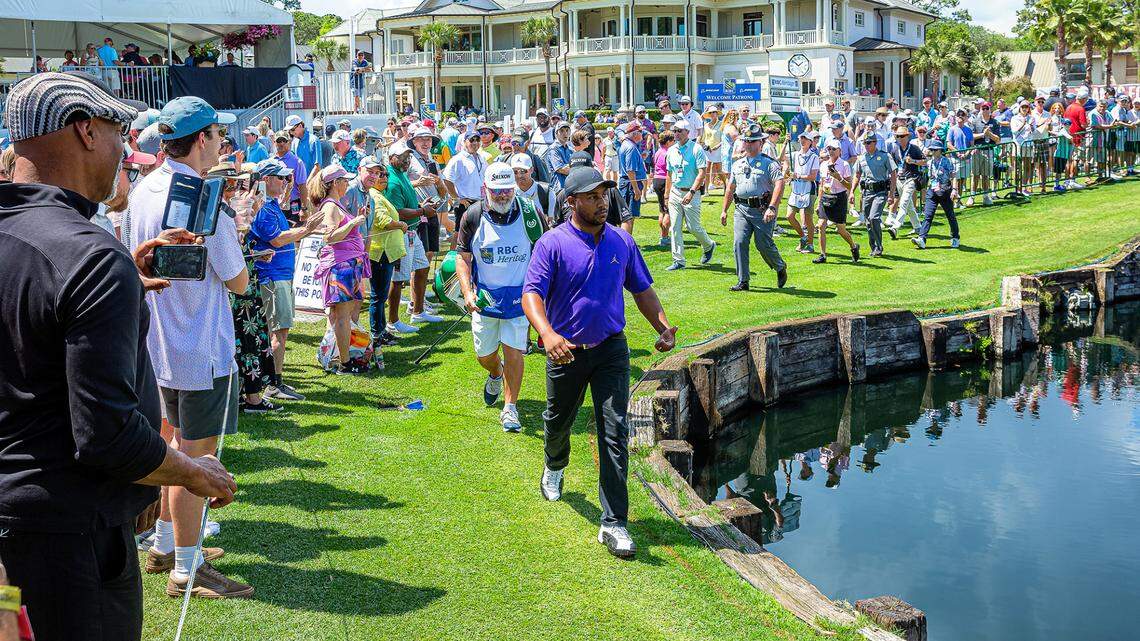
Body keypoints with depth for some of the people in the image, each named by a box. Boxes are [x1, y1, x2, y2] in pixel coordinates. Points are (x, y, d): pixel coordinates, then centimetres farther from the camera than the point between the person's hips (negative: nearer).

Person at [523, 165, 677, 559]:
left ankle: (614, 523, -7)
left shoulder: (621, 242, 2)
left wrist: (663, 326, -4)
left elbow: (642, 290, 12)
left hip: (611, 349, 1)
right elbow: (531, 294, -20)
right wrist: (547, 334, -38)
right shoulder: (552, 244, -11)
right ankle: (555, 468, 57)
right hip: (566, 350, -1)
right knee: (558, 422, 21)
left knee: (615, 432, -9)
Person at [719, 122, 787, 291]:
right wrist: (724, 210, 21)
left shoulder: (769, 163, -3)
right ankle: (742, 282, -2)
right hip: (741, 209, 5)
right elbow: (730, 188, 25)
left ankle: (781, 268, 28)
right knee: (739, 242, -8)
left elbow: (779, 184, -15)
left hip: (762, 210, -5)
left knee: (764, 245, -2)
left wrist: (772, 208, -26)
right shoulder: (737, 164, 16)